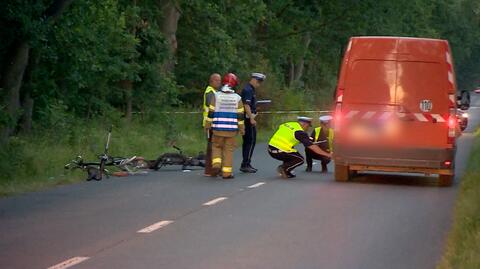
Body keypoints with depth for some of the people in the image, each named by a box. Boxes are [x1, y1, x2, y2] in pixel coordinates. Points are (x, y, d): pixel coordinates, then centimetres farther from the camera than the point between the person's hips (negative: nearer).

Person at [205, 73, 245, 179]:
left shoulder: (216, 96, -2)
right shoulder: (237, 98, 0)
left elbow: (211, 112, -1)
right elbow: (240, 115, 1)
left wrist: (208, 125, 8)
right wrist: (241, 128, 10)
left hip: (218, 128, 0)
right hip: (231, 129, 0)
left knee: (216, 146, 15)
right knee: (229, 150, 5)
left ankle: (216, 165, -7)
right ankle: (227, 172, 3)